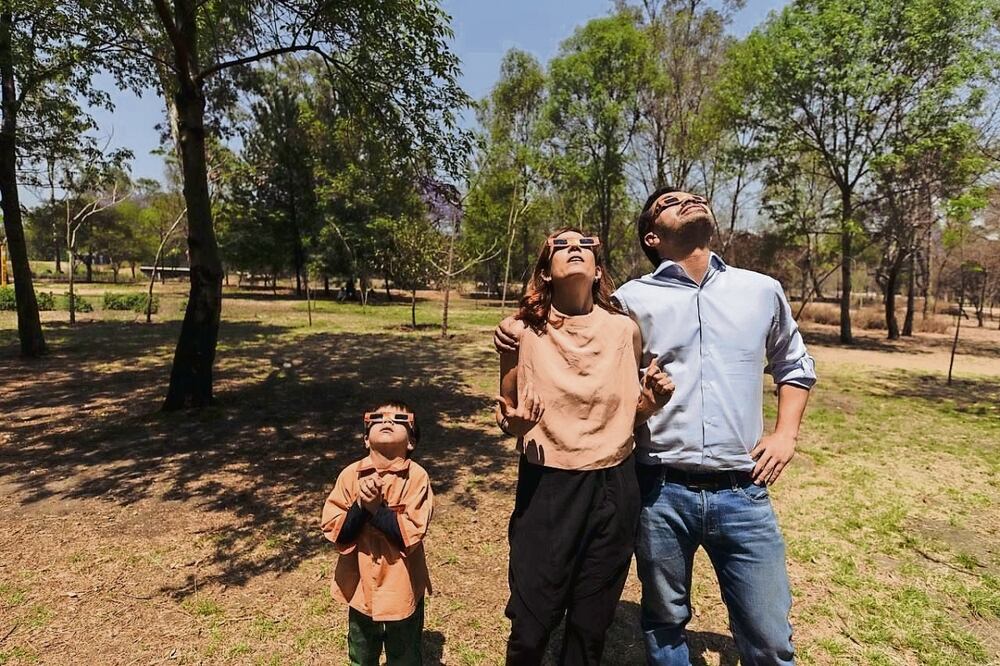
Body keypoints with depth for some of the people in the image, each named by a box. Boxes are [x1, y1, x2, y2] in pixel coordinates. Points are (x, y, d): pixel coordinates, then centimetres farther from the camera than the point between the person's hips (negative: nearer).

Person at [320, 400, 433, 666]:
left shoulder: (417, 477, -18)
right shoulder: (350, 475, -10)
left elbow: (410, 535, -22)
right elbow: (334, 532, -11)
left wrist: (376, 507, -29)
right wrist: (360, 505, -26)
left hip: (402, 589, -2)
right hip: (360, 586, 3)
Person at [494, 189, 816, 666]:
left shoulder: (762, 291, 8)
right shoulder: (632, 299, 0)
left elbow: (794, 365, 22)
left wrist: (786, 433, 8)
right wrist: (520, 330, -8)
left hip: (742, 492, 2)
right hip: (661, 491, -1)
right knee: (664, 625, 18)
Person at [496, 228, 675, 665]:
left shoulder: (624, 330, -2)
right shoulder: (522, 331, -8)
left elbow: (628, 414, 10)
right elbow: (507, 413, 4)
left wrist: (652, 399, -10)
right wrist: (513, 423, -18)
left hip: (613, 487, 2)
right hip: (546, 486, -2)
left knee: (591, 626, 17)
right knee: (531, 623, 9)